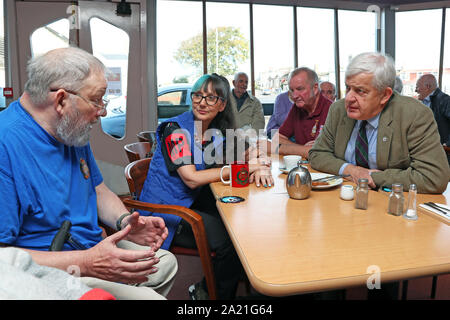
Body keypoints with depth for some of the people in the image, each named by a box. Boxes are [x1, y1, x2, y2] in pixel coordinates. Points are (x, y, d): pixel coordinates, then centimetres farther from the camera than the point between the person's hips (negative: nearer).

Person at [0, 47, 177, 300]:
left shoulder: (74, 133, 5)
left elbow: (98, 190, 15)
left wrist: (125, 221, -5)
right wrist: (84, 264, -33)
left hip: (93, 249, 9)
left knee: (166, 261, 15)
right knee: (146, 297, -22)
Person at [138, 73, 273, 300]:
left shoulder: (218, 131, 6)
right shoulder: (175, 129, -14)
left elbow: (239, 158, 7)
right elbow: (192, 178, -22)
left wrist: (257, 171, -18)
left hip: (193, 202, 7)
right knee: (231, 239, -20)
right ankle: (208, 292, 7)